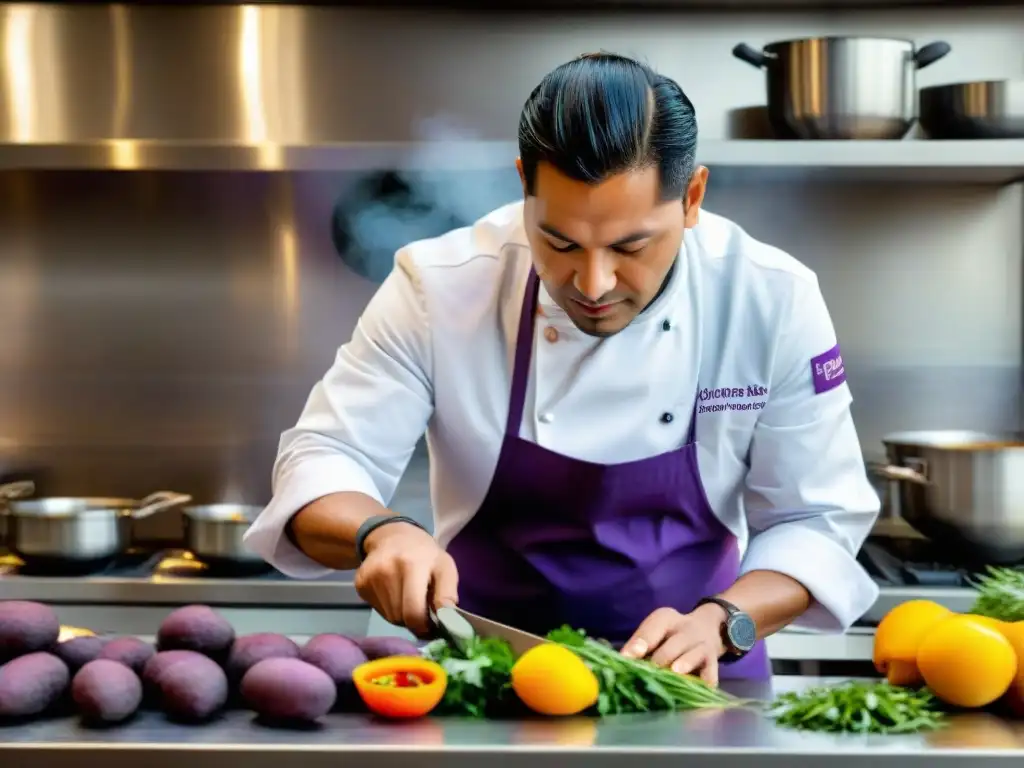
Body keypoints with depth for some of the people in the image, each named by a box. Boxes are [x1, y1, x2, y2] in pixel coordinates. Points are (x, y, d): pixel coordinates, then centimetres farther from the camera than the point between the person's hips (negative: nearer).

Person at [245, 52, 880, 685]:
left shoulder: (774, 301, -12)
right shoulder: (439, 286, -12)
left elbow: (817, 520, -5)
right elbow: (323, 464, -7)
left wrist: (718, 623, -22)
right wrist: (381, 532, -29)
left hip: (687, 679, 1)